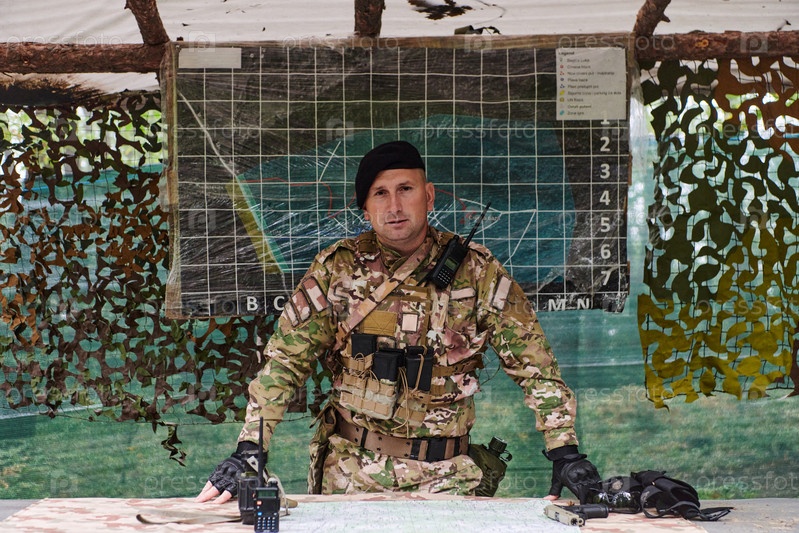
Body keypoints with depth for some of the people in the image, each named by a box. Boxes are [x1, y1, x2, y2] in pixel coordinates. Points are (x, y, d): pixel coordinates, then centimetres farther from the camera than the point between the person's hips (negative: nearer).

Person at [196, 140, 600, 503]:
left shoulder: (477, 273, -4)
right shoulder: (337, 268, -3)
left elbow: (534, 365, -2)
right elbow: (284, 362, -3)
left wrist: (564, 452, -11)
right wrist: (247, 452, -12)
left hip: (443, 476, 0)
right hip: (349, 471, 0)